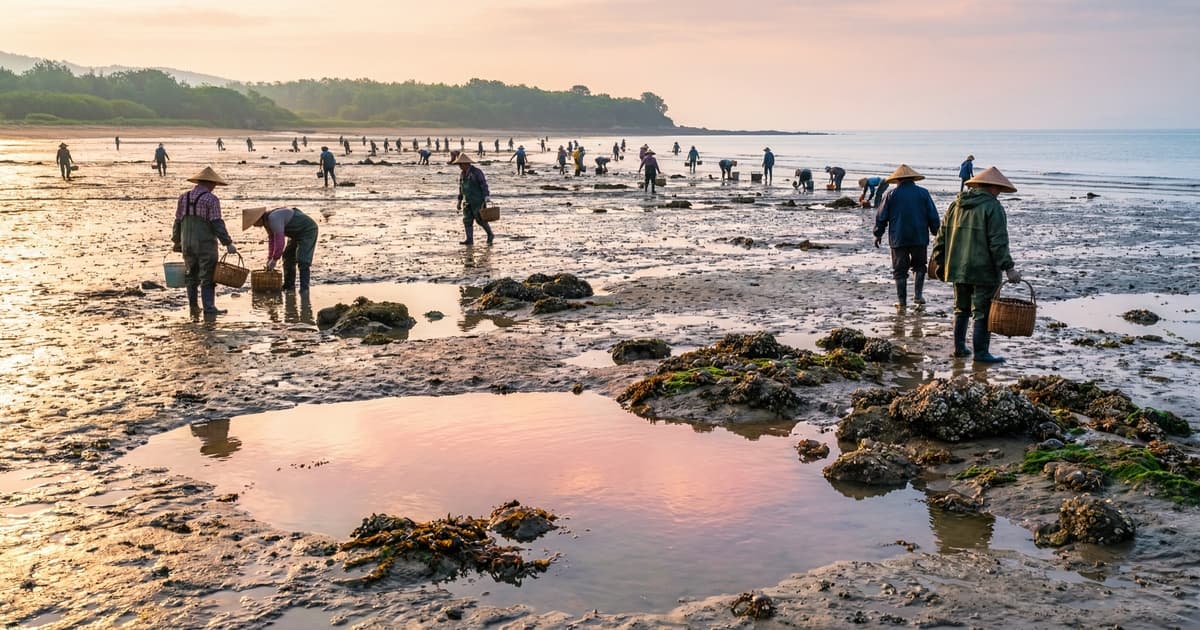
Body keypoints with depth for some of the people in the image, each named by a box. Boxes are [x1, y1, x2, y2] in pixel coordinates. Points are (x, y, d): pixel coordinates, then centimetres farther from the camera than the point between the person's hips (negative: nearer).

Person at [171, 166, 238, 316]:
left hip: (187, 244, 6)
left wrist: (176, 241, 24)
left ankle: (193, 306, 19)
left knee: (191, 276, 16)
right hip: (206, 244, -6)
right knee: (207, 278, -3)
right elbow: (217, 224, -15)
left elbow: (178, 221, 13)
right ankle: (209, 308, -7)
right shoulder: (211, 199, -9)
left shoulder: (184, 197, 9)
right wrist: (228, 243, -14)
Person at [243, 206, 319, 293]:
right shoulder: (266, 221, 2)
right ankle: (289, 286, 24)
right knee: (287, 257, 15)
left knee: (302, 261, -19)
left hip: (308, 230, -11)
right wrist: (270, 259, 5)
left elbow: (279, 241, -32)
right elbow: (271, 239, 10)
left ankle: (304, 289, -19)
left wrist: (274, 260, -22)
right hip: (297, 233, 11)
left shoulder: (273, 219, -30)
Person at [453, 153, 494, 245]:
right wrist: (459, 201, 18)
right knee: (467, 220, 0)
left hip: (478, 200, -7)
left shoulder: (476, 172, -11)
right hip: (468, 201, 7)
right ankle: (469, 240, 2)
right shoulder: (462, 174, 12)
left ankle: (490, 234, 12)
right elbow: (461, 188, 19)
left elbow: (484, 184, -15)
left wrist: (487, 197, -22)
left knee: (480, 219, -6)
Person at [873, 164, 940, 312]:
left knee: (900, 270, 5)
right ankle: (918, 294, 7)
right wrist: (936, 234, 14)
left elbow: (881, 217, 3)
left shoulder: (892, 195, -2)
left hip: (898, 239, -1)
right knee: (919, 266, 19)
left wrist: (878, 234, 16)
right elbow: (933, 217, 3)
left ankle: (901, 301, 4)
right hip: (920, 238, 1)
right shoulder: (923, 193, 1)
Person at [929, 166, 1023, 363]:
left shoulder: (955, 206, 11)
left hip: (958, 269, 7)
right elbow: (998, 242, -16)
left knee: (961, 309, 17)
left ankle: (959, 347, 21)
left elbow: (941, 237, 14)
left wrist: (939, 262, 21)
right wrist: (1008, 267, -15)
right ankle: (980, 353, 0)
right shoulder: (993, 207, -9)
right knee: (982, 312, -1)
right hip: (984, 271, -7)